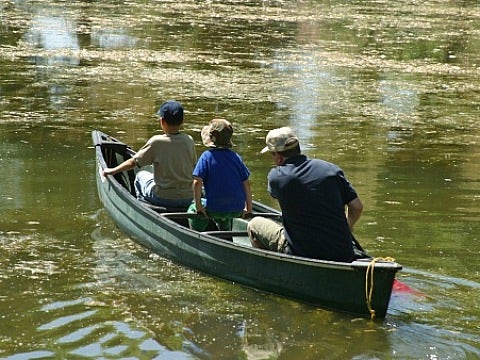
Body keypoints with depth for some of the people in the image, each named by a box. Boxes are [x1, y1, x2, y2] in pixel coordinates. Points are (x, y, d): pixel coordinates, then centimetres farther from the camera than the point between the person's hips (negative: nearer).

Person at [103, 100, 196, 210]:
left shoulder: (156, 142, -15)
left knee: (141, 175, 25)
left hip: (164, 198, -4)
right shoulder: (189, 141, -5)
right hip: (188, 199, 4)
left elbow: (133, 162, -7)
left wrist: (112, 171, 9)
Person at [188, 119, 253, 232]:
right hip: (237, 210, 4)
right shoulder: (236, 156, 4)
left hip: (215, 209, -4)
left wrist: (198, 205, -8)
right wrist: (249, 207, 13)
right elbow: (246, 183, 4)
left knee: (193, 209, 24)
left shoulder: (206, 156, -8)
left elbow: (197, 182, -16)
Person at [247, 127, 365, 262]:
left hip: (301, 254, -4)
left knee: (254, 225, 18)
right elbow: (357, 206, 5)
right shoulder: (331, 169, 1)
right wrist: (347, 228, 23)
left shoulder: (276, 176, -6)